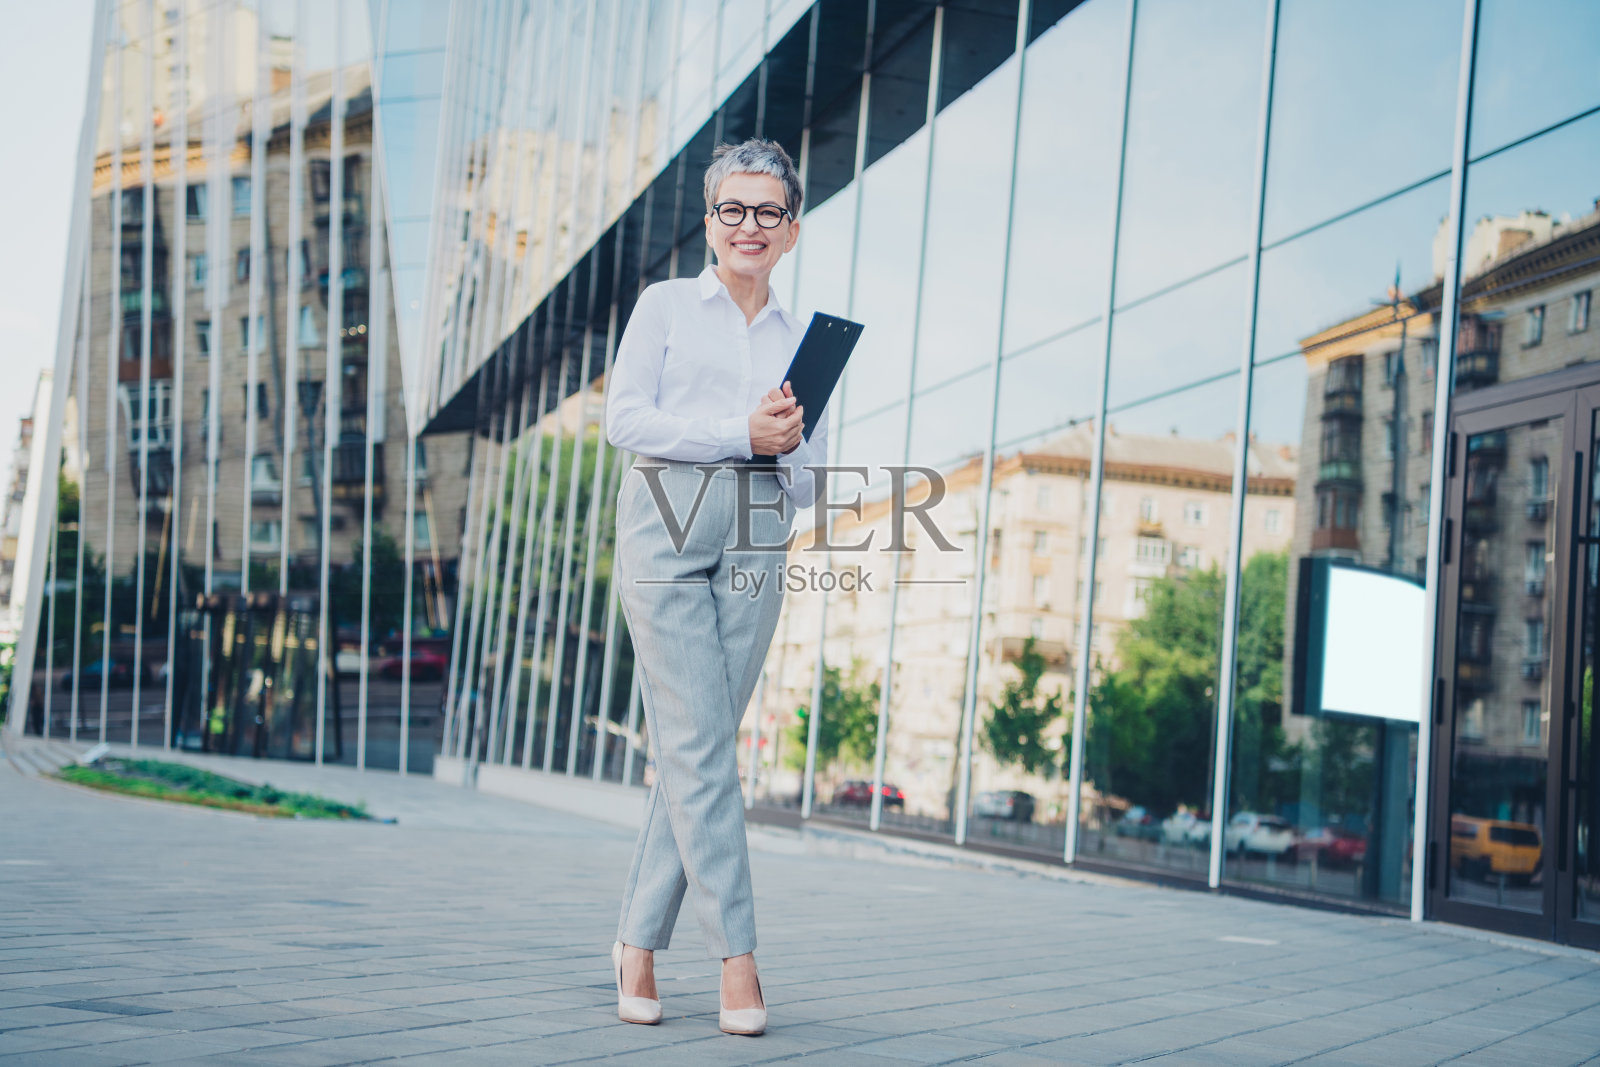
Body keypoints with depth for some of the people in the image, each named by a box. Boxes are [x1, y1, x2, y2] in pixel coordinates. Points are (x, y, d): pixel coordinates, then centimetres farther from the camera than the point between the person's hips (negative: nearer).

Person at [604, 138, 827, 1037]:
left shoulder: (803, 337, 18)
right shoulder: (667, 305, 11)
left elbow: (810, 480, 16)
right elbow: (625, 417, -2)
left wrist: (786, 444, -7)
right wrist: (739, 433, -10)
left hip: (755, 548, 3)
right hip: (666, 532, -3)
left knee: (702, 749, 1)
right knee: (699, 746, -10)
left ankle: (640, 940, 12)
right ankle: (737, 957, -9)